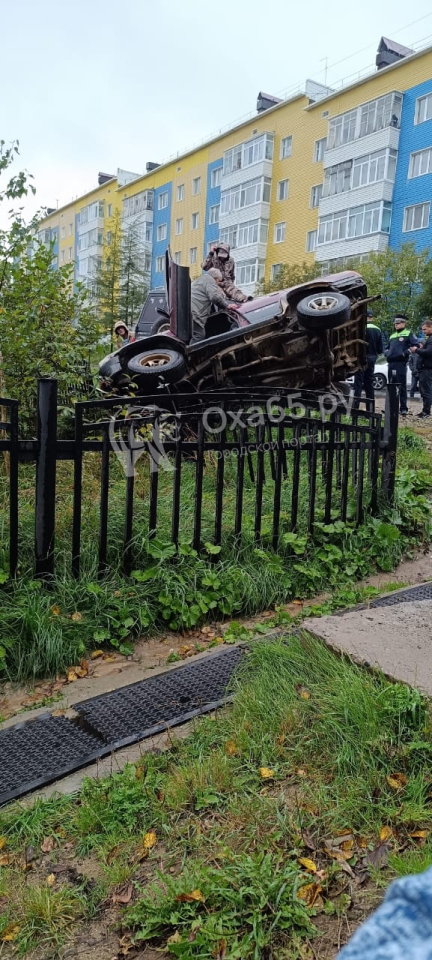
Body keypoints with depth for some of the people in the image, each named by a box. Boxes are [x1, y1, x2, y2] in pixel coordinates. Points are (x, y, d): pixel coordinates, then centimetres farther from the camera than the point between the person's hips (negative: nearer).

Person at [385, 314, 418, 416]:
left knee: (402, 386, -7)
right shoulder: (392, 335, 23)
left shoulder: (408, 334, 2)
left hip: (401, 363, -7)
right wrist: (387, 353, 14)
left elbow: (415, 345, -9)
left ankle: (404, 408, -4)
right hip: (391, 363, 7)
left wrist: (405, 353, -15)